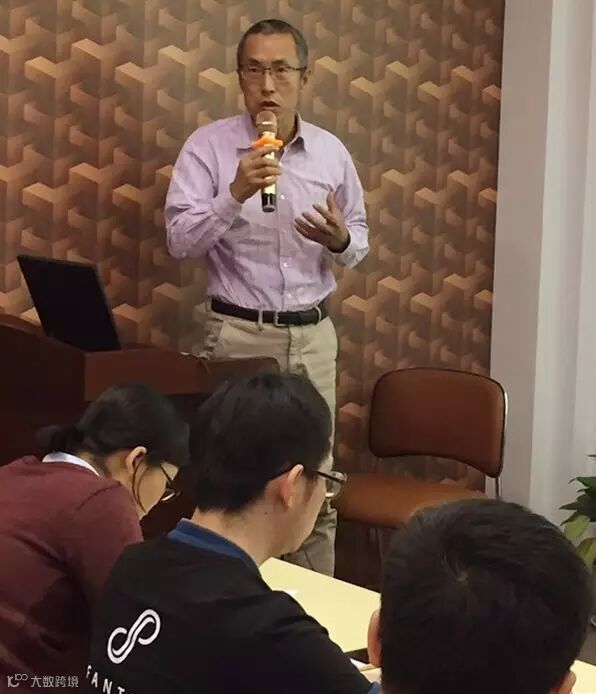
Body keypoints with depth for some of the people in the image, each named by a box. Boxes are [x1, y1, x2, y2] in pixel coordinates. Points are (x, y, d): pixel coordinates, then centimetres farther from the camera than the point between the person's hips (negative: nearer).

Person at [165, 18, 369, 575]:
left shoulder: (331, 152, 5)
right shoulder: (208, 145, -6)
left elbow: (359, 240, 12)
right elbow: (180, 241, -14)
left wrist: (341, 241, -11)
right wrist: (235, 194, -27)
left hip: (313, 334, 3)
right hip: (239, 334, -3)